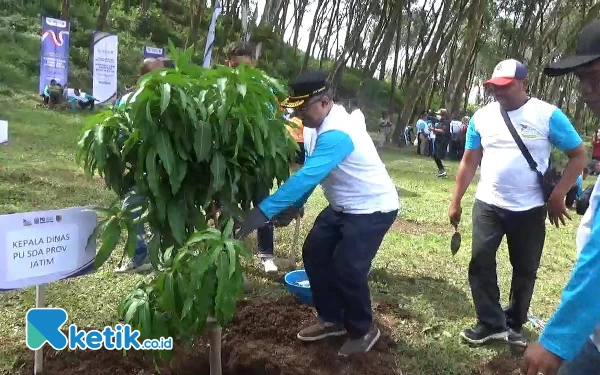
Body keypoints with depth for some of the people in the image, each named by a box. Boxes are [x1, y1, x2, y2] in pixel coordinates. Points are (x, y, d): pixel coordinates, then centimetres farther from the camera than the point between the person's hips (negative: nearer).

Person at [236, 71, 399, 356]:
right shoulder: (324, 125, 0)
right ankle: (331, 320, 24)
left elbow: (306, 177, -41)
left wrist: (262, 212, -44)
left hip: (372, 209, -10)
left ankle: (362, 331, 14)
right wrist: (296, 205, -1)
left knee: (346, 269, -13)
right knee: (314, 253, 8)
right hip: (344, 207, 10)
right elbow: (310, 173, 6)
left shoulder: (336, 134, -32)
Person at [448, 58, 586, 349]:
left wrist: (557, 196, -11)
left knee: (525, 270, 11)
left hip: (530, 209, -2)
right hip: (487, 205, 2)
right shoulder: (482, 117, 0)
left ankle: (514, 324, 31)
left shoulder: (548, 115, -10)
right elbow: (469, 162, 5)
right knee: (480, 263, 0)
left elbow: (578, 155, -4)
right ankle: (491, 323, 15)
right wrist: (456, 202, 3)